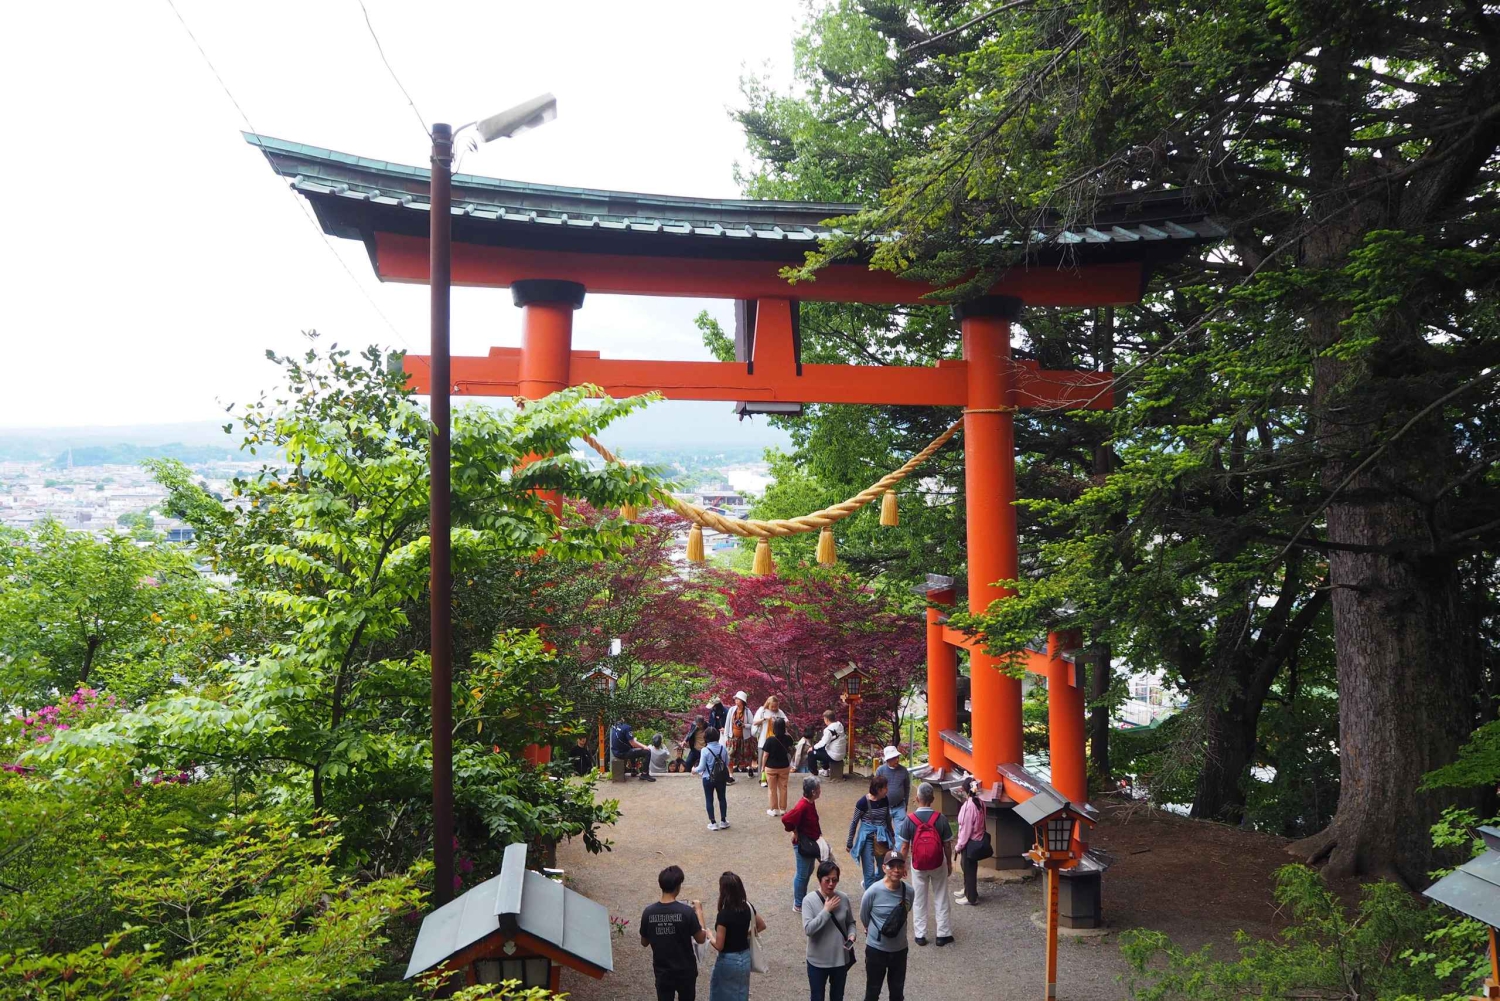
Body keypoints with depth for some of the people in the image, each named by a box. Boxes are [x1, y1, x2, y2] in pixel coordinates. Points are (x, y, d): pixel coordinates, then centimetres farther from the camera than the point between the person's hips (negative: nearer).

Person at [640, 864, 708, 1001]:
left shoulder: (648, 912, -11)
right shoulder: (686, 911, -20)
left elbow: (644, 943, 1)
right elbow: (701, 938, -8)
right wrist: (699, 911, 1)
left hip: (662, 972, 1)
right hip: (685, 970, -1)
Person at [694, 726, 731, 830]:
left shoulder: (705, 750, -19)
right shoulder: (723, 748, -8)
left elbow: (702, 767, -16)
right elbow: (727, 763, 2)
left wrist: (694, 770, 4)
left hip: (708, 779, -3)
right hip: (721, 778, 3)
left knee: (709, 800, 9)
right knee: (722, 798, 17)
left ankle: (713, 823, 12)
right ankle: (723, 821, 25)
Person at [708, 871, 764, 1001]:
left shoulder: (724, 914, -26)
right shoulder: (747, 907, -6)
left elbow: (719, 946, -21)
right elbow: (762, 925, 10)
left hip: (728, 960, -6)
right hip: (745, 957, 6)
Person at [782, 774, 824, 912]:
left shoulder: (811, 803, 0)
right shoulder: (803, 806, -29)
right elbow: (786, 818, -31)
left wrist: (818, 834, 14)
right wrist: (794, 831, -18)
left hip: (811, 842, 9)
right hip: (802, 844, -9)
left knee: (808, 872, 23)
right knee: (802, 874, 4)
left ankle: (802, 898, 40)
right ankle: (798, 905, 17)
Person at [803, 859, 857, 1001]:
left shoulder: (843, 898, -7)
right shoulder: (809, 900, -17)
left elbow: (850, 922, 7)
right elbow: (808, 929, -25)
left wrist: (851, 935, -14)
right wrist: (826, 910, -25)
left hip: (840, 959, 3)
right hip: (818, 961, -2)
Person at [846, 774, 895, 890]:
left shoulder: (885, 801, -1)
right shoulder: (864, 802, -15)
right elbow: (854, 822, -6)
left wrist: (892, 835, 26)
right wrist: (849, 843, -1)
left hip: (882, 837, 5)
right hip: (867, 838, -5)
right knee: (869, 871, -3)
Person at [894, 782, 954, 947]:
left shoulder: (909, 819, -16)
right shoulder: (941, 819, -14)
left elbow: (904, 847, -9)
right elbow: (947, 845, -6)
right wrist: (949, 864, 9)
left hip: (918, 865, 0)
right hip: (938, 865, 0)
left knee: (919, 901, 14)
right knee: (941, 899, 15)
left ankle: (920, 935, 20)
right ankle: (943, 934, 22)